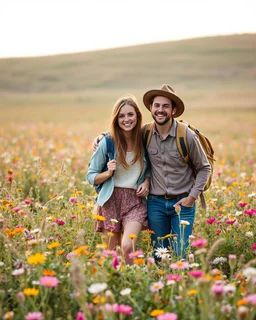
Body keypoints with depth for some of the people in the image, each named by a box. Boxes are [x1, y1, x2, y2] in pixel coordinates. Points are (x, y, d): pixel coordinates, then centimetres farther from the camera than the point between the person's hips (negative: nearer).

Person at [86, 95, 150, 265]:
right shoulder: (107, 142, -5)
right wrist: (108, 173, -15)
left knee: (127, 247, -21)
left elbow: (149, 168, 18)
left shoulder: (144, 140, -1)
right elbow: (91, 176, 3)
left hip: (135, 201, 0)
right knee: (111, 251, 4)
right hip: (111, 200, 0)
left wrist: (147, 181, -3)